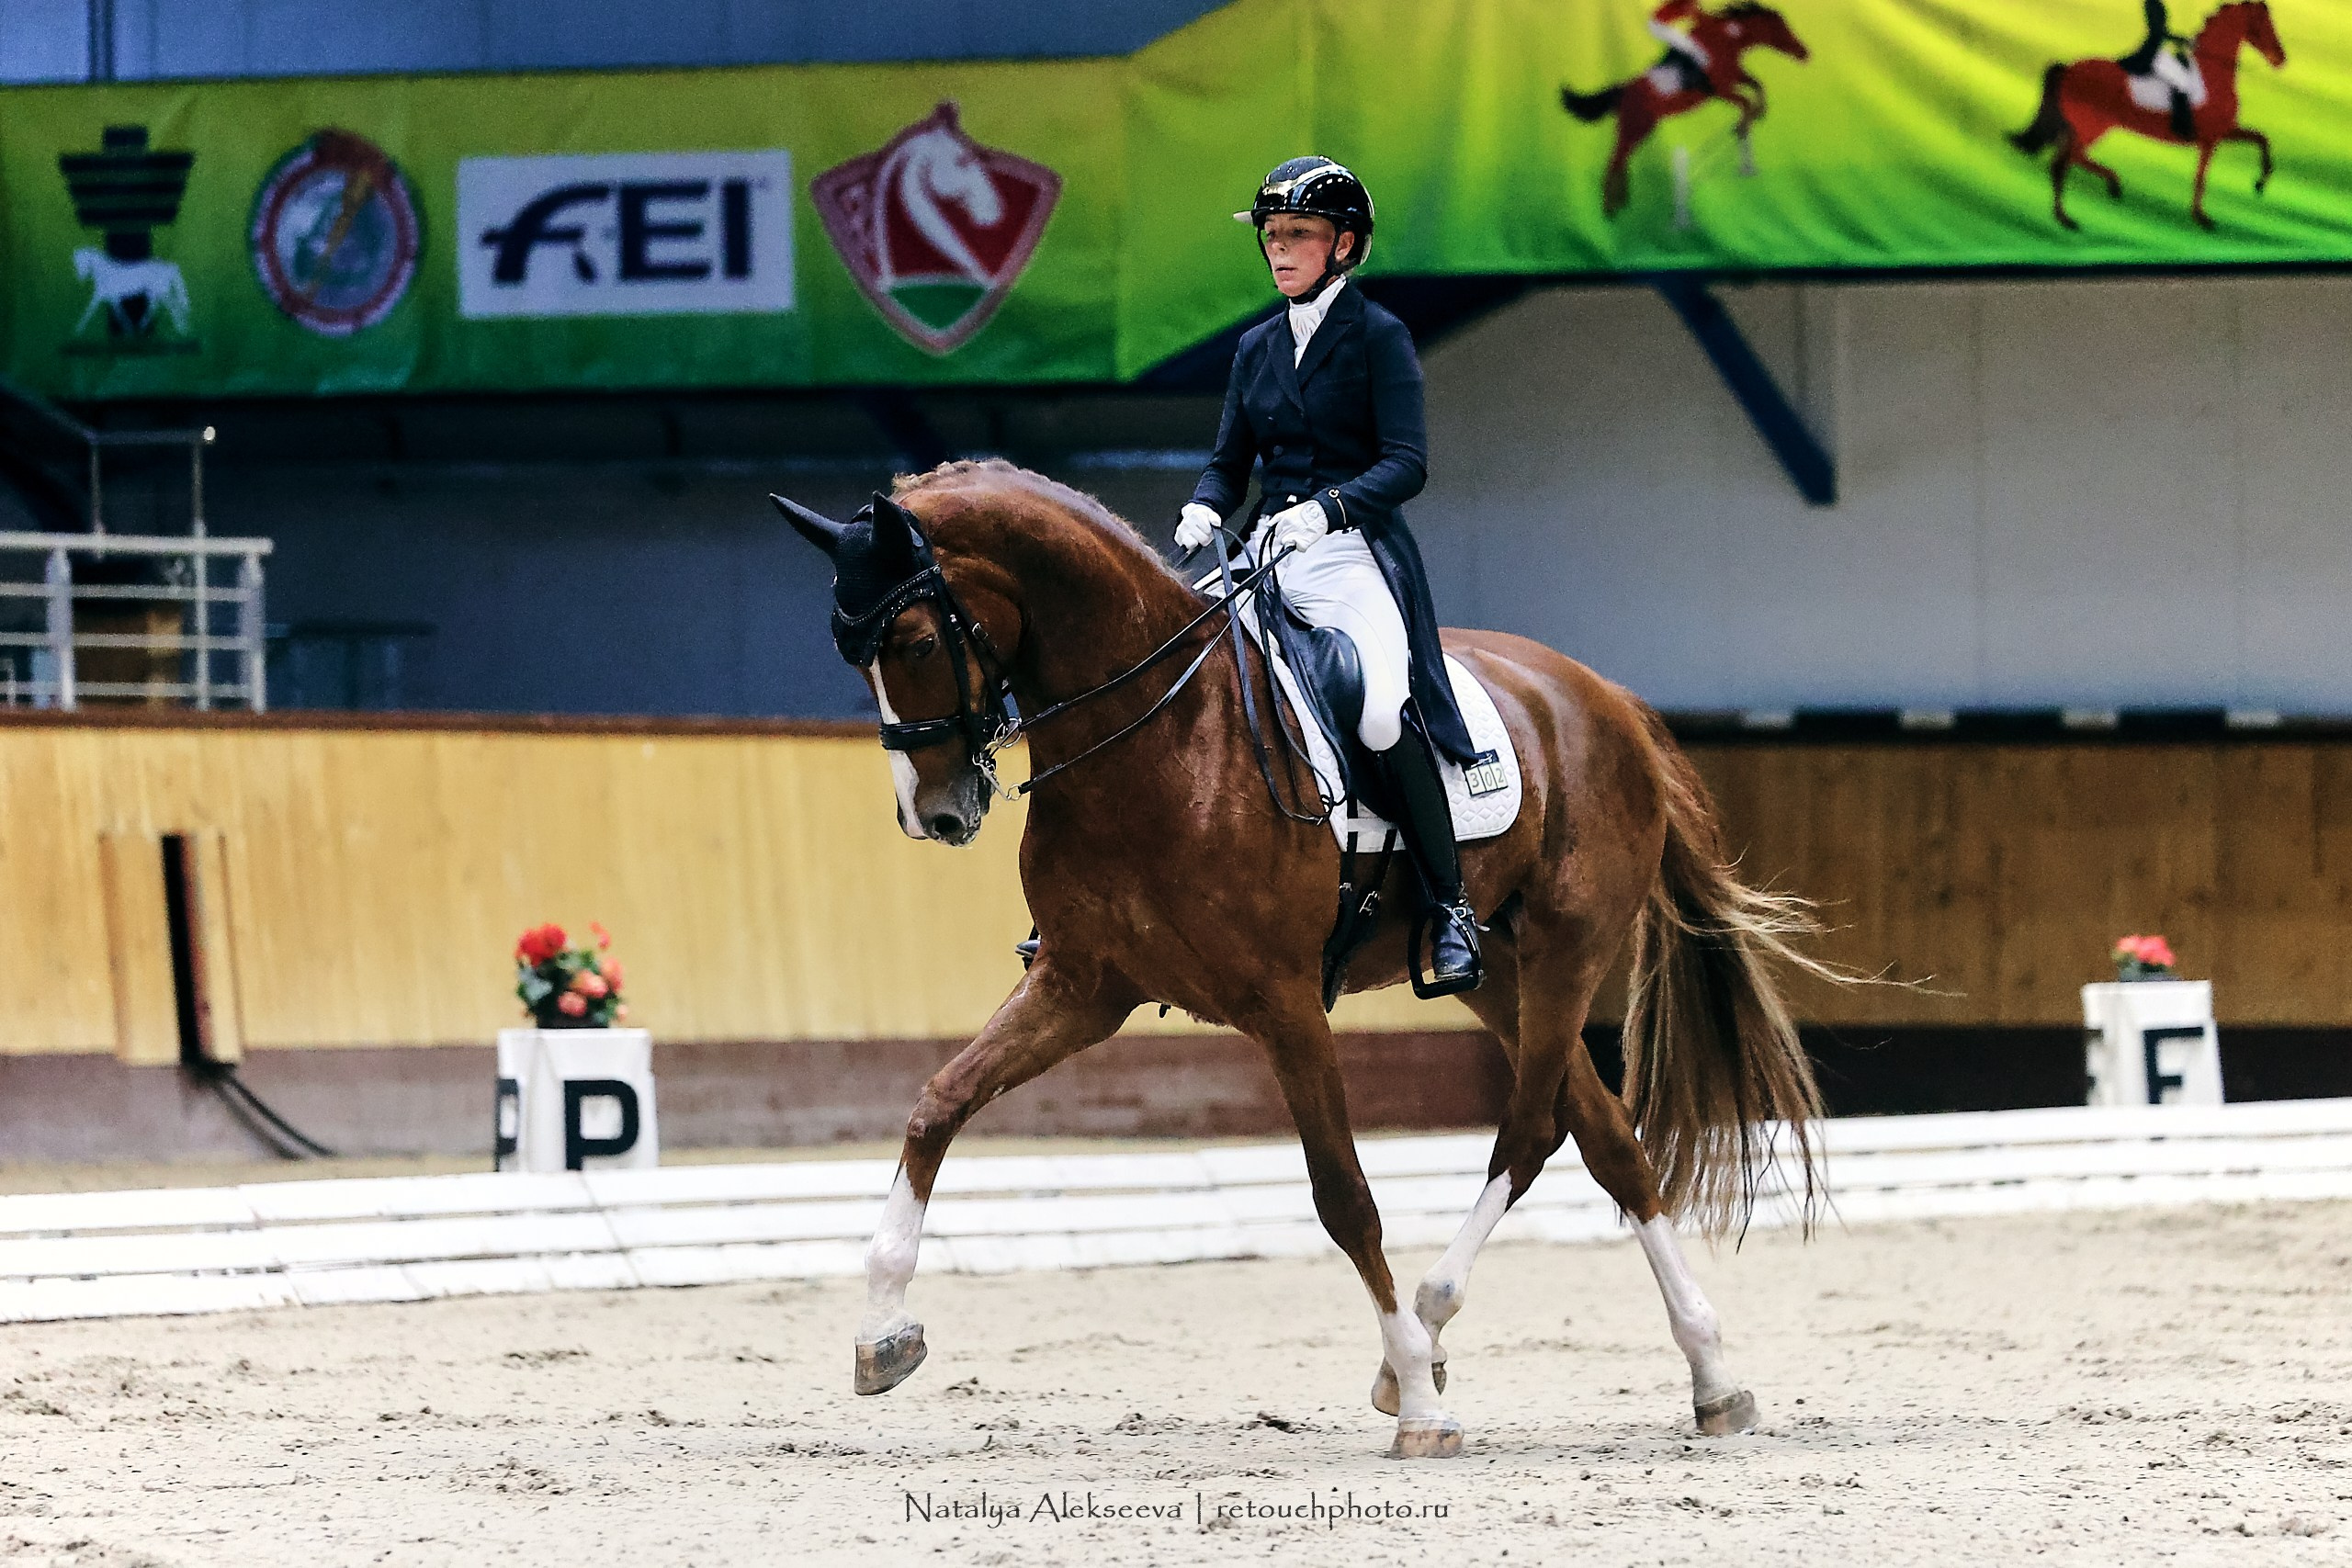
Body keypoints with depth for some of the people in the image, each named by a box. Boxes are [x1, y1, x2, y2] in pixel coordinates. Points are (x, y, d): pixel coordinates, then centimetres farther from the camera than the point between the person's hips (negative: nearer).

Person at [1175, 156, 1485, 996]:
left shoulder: (1378, 336, -1)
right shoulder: (1257, 348, 17)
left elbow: (1406, 463, -9)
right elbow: (1229, 462, 19)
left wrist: (1326, 508, -25)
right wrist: (1202, 511, -4)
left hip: (1353, 551, -6)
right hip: (1266, 554, 6)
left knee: (1384, 710, -29)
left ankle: (1450, 912, -20)